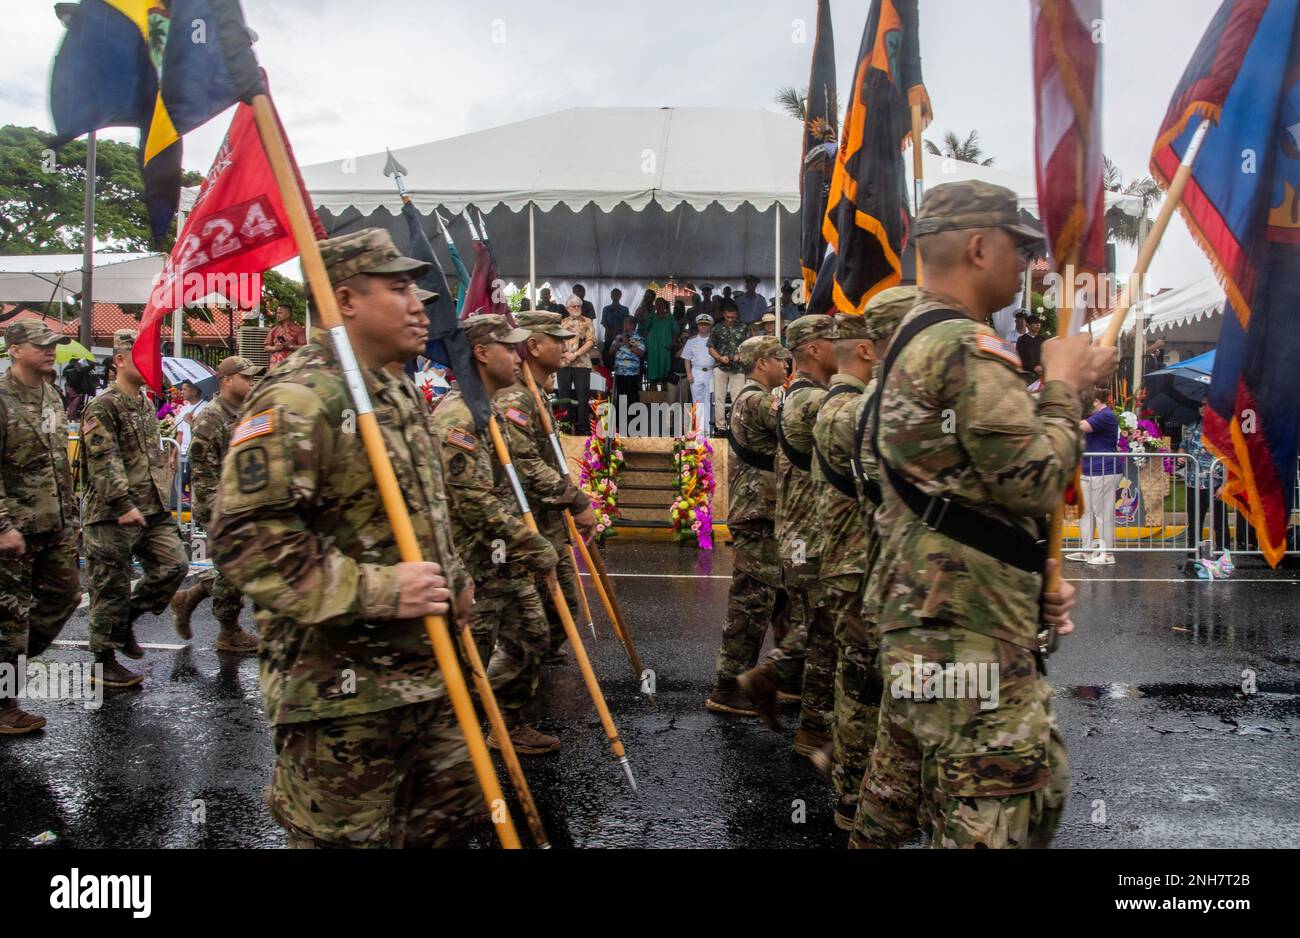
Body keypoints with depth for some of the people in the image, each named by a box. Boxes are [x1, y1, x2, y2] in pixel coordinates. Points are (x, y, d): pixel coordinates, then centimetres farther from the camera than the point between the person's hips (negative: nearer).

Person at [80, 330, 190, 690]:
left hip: (152, 510, 8)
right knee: (111, 586, 0)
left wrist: (161, 497, 21)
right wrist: (123, 505, -25)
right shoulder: (103, 407, -11)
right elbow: (103, 462, -19)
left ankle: (127, 619, 21)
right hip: (111, 515, -8)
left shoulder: (146, 405, 16)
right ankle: (104, 662, 13)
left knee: (174, 565, 1)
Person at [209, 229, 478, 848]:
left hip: (425, 668, 9)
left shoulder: (402, 393, 13)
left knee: (448, 808, 21)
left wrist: (453, 578, 15)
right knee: (343, 834, 8)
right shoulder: (297, 399, -19)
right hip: (344, 684, -9)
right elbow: (245, 535, -26)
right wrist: (376, 591, -27)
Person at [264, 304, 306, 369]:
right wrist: (275, 348, -4)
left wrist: (291, 346, -16)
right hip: (275, 365, 4)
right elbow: (266, 347, 16)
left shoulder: (297, 329, 3)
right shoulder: (274, 330, 16)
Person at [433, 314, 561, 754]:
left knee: (531, 638, 18)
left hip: (506, 558, 10)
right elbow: (474, 500, -26)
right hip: (475, 563, -10)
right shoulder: (458, 415, -19)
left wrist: (527, 545, 20)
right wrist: (533, 543, -23)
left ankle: (509, 726, 32)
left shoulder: (491, 410, 14)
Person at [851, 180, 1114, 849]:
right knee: (1001, 807, -3)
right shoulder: (966, 346, -16)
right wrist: (1063, 385, -4)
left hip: (920, 612, 11)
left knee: (902, 783, 20)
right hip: (968, 626, -11)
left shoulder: (915, 339, 17)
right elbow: (1035, 481, -17)